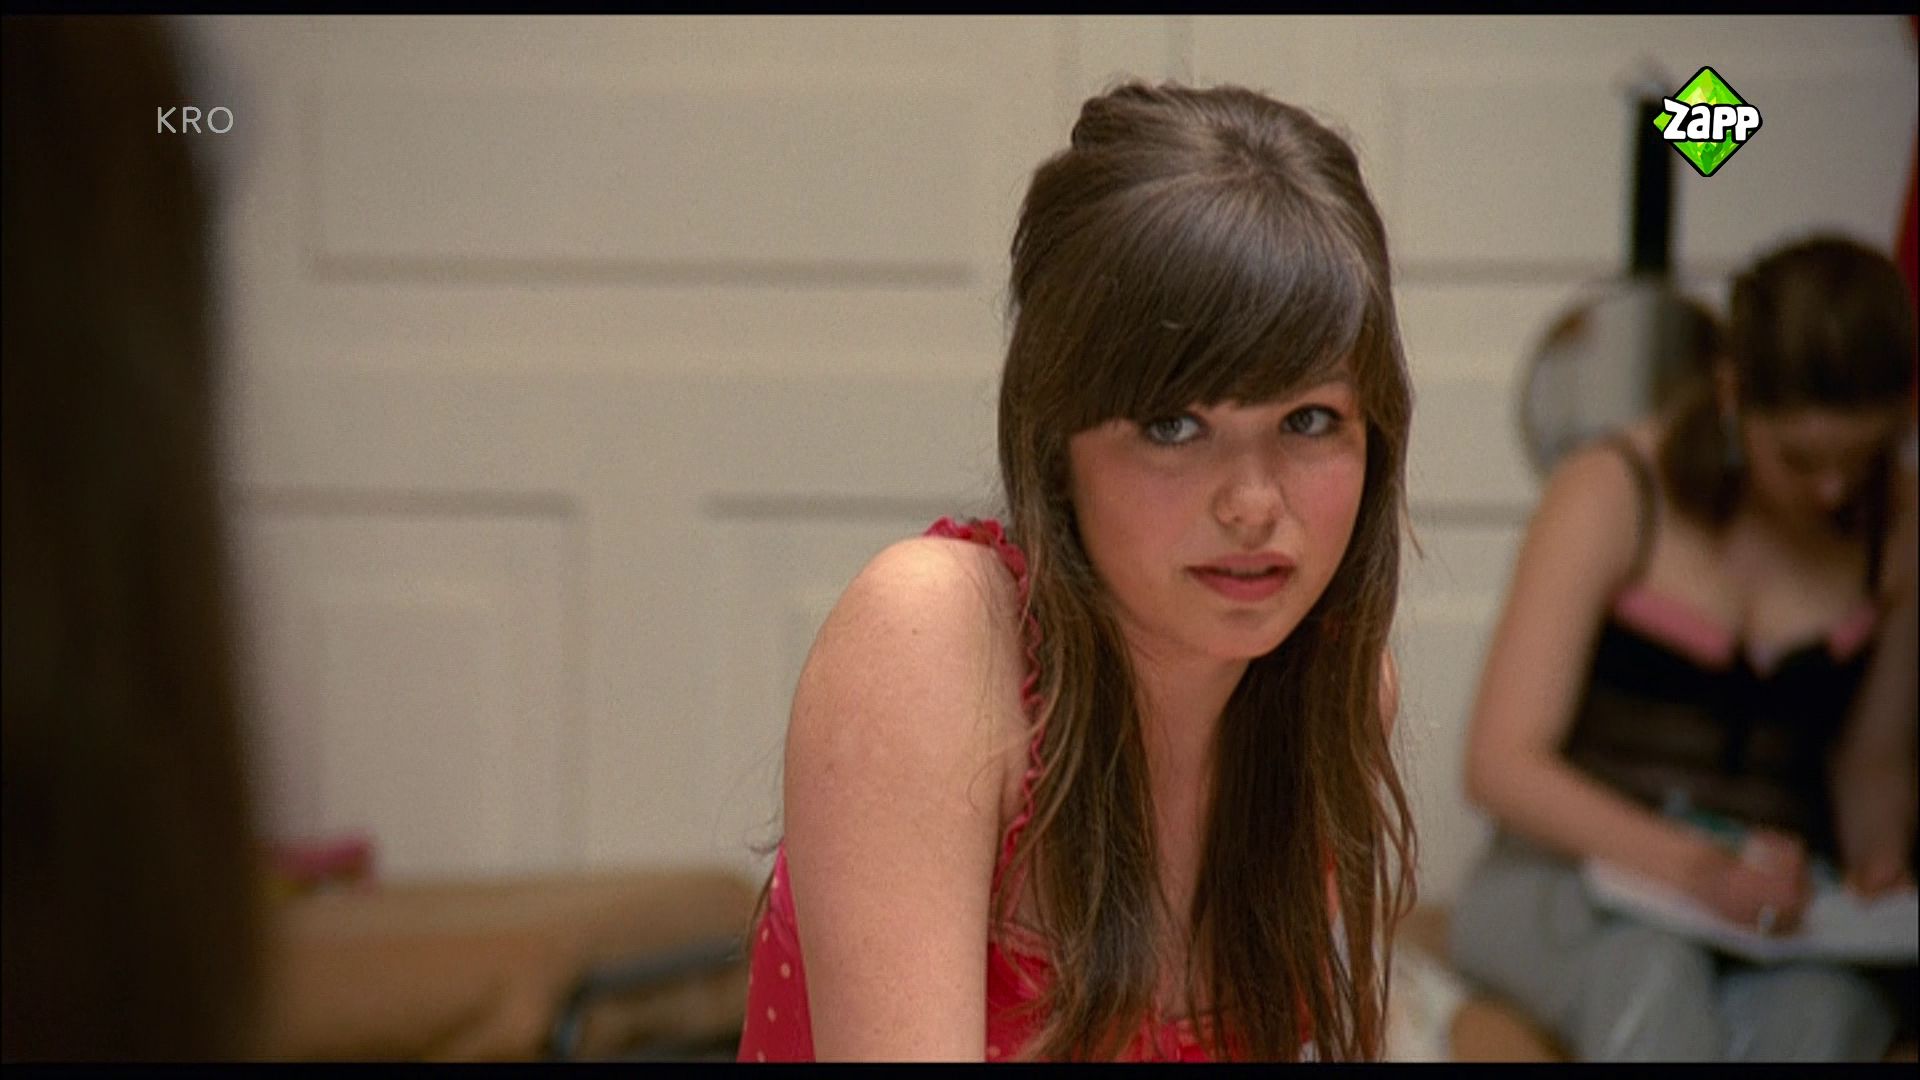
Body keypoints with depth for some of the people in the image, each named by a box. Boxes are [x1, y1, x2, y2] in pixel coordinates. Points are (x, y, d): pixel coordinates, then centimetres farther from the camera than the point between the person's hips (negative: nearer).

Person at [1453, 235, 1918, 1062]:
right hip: (1568, 877, -2)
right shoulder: (1611, 495, -4)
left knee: (1818, 1008, -35)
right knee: (1651, 977, -39)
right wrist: (1689, 865, -26)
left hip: (1772, 897, 3)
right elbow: (1501, 764, -11)